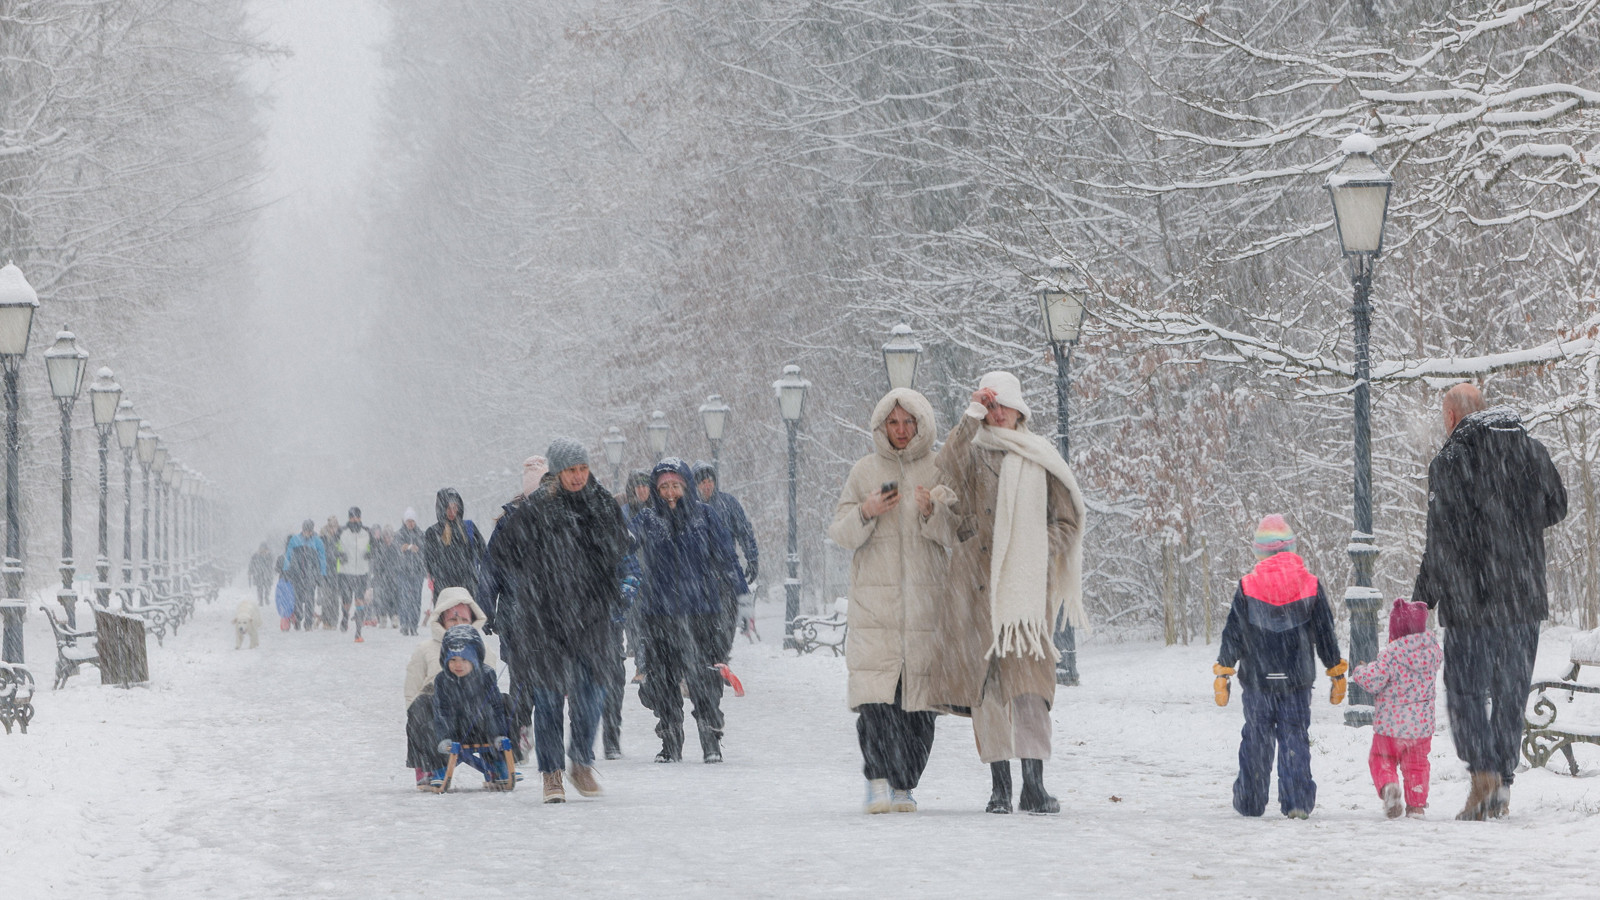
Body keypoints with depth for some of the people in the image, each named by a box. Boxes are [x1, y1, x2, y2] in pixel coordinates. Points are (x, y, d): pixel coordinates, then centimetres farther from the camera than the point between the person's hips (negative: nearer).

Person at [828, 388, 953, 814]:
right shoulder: (865, 471, 10)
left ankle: (904, 784, 6)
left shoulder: (939, 471, 8)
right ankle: (879, 780, -14)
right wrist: (866, 512, -12)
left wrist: (931, 511, -18)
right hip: (875, 597, 0)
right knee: (876, 693, -13)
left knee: (918, 697, -2)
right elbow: (840, 534, 8)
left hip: (925, 596, 0)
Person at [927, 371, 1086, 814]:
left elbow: (1066, 519, 17)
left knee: (1028, 677, -13)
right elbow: (946, 470, -14)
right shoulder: (971, 451, 10)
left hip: (1026, 580, -1)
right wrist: (972, 414, -13)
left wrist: (1040, 552, 1)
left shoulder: (1041, 458, 13)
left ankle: (1033, 785, -19)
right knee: (984, 676, -2)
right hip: (976, 579, 1)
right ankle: (999, 785, 3)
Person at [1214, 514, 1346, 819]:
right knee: (1295, 738, 4)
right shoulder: (1310, 586, -2)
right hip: (1297, 679, 0)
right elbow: (1325, 634, 5)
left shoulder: (1247, 587, -5)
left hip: (1257, 679, 0)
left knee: (1256, 739, 9)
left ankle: (1250, 801, 15)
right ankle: (1297, 801, -5)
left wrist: (1222, 675, 7)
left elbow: (1233, 635, -1)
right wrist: (1337, 675, 14)